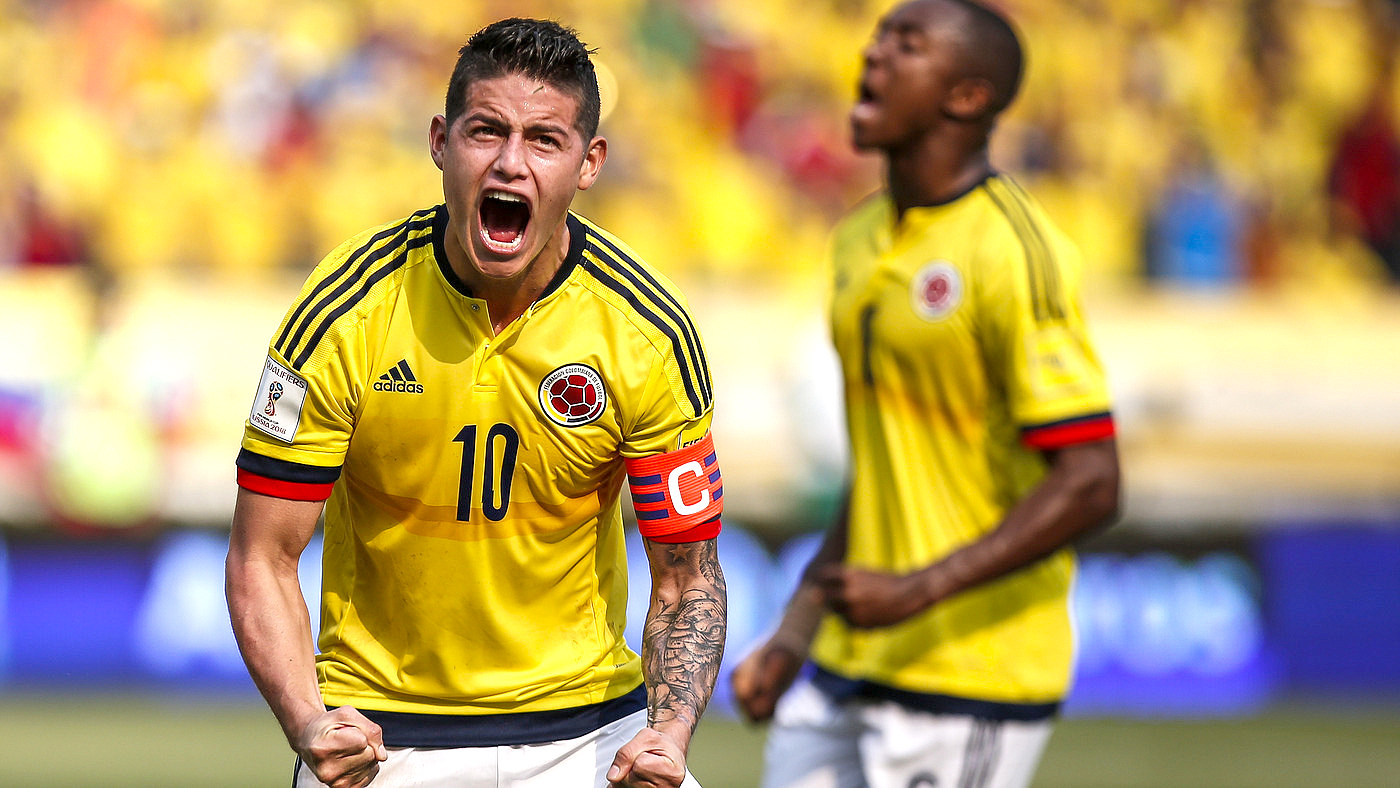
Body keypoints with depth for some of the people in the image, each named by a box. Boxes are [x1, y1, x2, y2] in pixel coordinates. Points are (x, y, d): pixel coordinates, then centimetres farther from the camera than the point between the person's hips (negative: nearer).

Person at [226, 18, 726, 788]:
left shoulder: (648, 333, -10)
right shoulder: (343, 316, -13)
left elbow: (685, 578, -4)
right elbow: (262, 558, -9)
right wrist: (308, 726, -25)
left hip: (585, 723, 1)